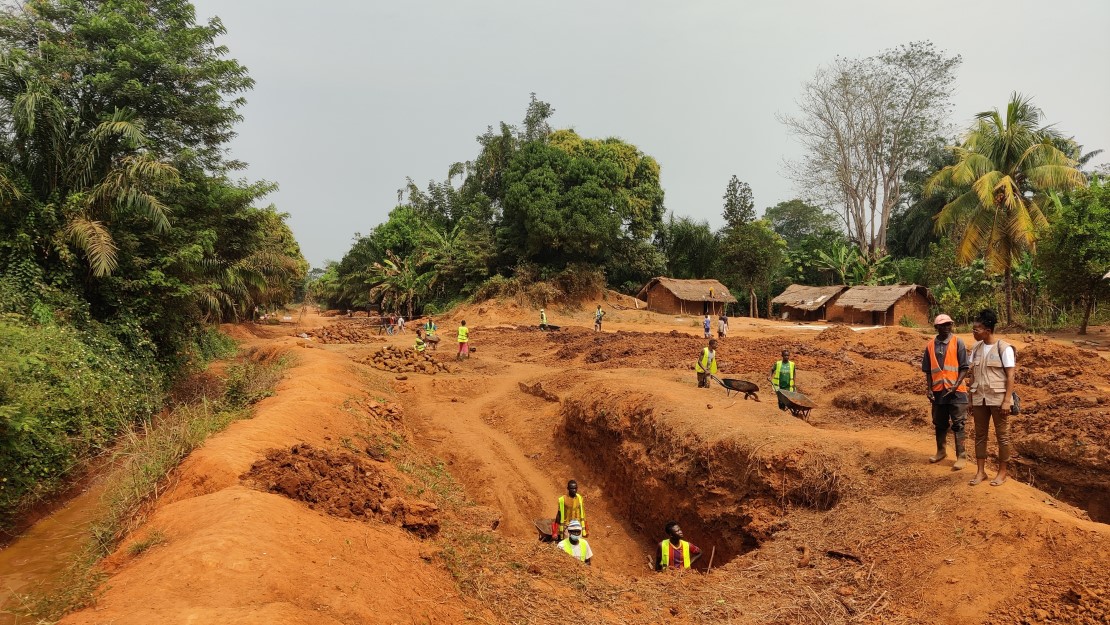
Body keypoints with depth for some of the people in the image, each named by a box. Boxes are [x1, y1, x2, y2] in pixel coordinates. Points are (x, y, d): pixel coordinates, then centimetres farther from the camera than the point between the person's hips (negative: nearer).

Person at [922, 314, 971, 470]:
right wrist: (929, 389, 1)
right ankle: (941, 451, 31)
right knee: (939, 423, 15)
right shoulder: (930, 345, 5)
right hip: (938, 391, 4)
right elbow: (928, 370, 10)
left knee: (958, 424, 0)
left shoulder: (958, 343, -5)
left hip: (956, 391, -3)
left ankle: (961, 456, 6)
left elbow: (964, 368, -6)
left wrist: (955, 387, -17)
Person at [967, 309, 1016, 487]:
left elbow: (1010, 376, -10)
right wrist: (971, 399, 8)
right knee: (980, 435, 7)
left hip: (998, 398, -5)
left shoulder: (1004, 348, -10)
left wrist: (1007, 400, -15)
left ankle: (1002, 472, 16)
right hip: (979, 398, 5)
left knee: (1002, 436, 5)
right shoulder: (976, 348, 6)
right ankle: (980, 472, 15)